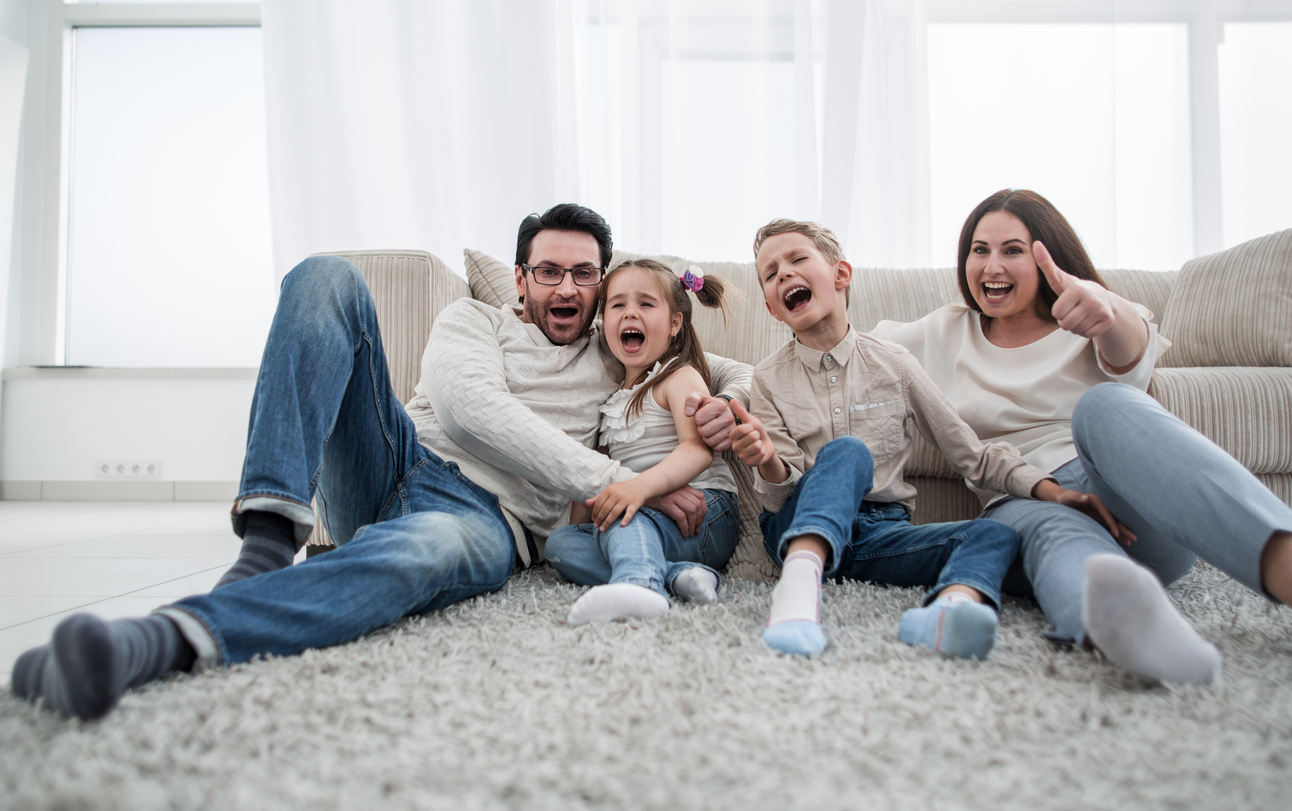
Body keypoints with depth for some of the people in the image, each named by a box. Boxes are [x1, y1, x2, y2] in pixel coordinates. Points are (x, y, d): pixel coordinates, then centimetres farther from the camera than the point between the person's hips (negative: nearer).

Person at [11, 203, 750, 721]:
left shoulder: (617, 358, 24)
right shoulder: (474, 320, 18)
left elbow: (736, 372, 29)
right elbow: (473, 409, -3)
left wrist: (725, 404, -1)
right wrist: (614, 481, -11)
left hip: (488, 518, -1)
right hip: (395, 465, 2)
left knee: (423, 547, -43)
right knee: (328, 275, -15)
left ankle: (162, 639, -62)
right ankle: (272, 539, -31)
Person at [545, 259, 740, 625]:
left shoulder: (681, 377, -1)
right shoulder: (615, 395, 21)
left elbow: (698, 448, -19)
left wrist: (642, 485, -35)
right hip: (648, 517, 7)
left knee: (623, 518, -34)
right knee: (559, 542, -15)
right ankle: (677, 573, -32)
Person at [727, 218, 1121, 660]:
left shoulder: (893, 364, 5)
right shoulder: (769, 378, 4)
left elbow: (974, 453, 7)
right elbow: (783, 494, 0)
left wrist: (1052, 491, -8)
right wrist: (770, 464, -24)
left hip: (882, 531, 2)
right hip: (800, 531, -2)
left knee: (997, 534, -23)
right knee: (847, 451, -29)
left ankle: (942, 614, -55)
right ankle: (799, 583, -53)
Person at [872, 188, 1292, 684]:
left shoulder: (1083, 326, 12)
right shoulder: (946, 334, 21)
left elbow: (1130, 357, -14)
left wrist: (1107, 307, -38)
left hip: (1136, 509, -1)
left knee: (1106, 405, -33)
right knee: (1053, 533, -36)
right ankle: (1115, 623, -72)